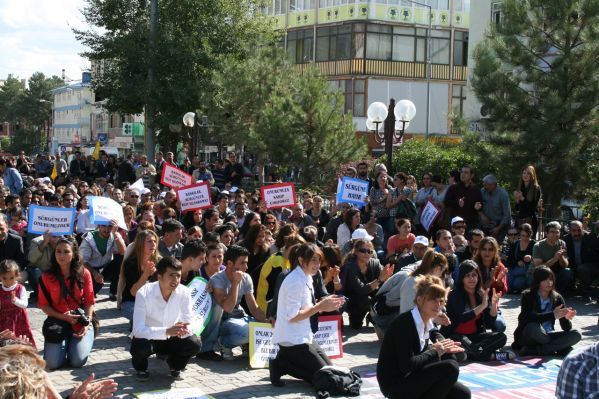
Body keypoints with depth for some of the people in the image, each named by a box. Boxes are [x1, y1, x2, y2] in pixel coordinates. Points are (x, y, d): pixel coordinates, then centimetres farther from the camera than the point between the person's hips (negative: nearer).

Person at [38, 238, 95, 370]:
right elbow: (43, 305, -1)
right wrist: (62, 316, -15)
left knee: (78, 361, -18)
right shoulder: (47, 276, -3)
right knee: (53, 363, -16)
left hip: (81, 322, 0)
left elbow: (89, 302, -1)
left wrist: (87, 324, -13)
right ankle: (63, 344, 18)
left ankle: (75, 343, 18)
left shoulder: (84, 273, -3)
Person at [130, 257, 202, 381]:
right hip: (148, 338, -2)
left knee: (194, 344, -24)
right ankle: (141, 369, 3)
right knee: (140, 346, -35)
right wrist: (166, 331, -49)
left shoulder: (184, 292, -16)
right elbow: (138, 329, -35)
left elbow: (189, 322, -15)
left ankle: (175, 366, 11)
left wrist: (184, 329, -41)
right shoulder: (143, 293, -27)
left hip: (170, 339, 3)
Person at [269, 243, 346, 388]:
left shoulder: (306, 279, 7)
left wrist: (324, 305, -2)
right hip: (292, 341, -9)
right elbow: (293, 316, -24)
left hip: (303, 338, 9)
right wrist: (320, 307, -21)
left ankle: (282, 363, 11)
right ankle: (281, 365, 1)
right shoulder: (295, 282, -20)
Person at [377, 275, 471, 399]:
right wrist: (435, 351, -16)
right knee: (450, 367, -21)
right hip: (395, 384, -9)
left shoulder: (428, 324, 7)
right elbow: (407, 365, -27)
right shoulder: (404, 323, -21)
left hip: (411, 378, 9)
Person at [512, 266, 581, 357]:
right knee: (533, 327, -37)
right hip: (527, 336, -4)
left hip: (546, 337, 4)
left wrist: (566, 318, -29)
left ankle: (534, 350, -24)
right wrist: (553, 315, -39)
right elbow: (529, 317, -29)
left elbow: (566, 328, -6)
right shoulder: (527, 296, -9)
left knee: (576, 335, -18)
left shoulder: (557, 298, 0)